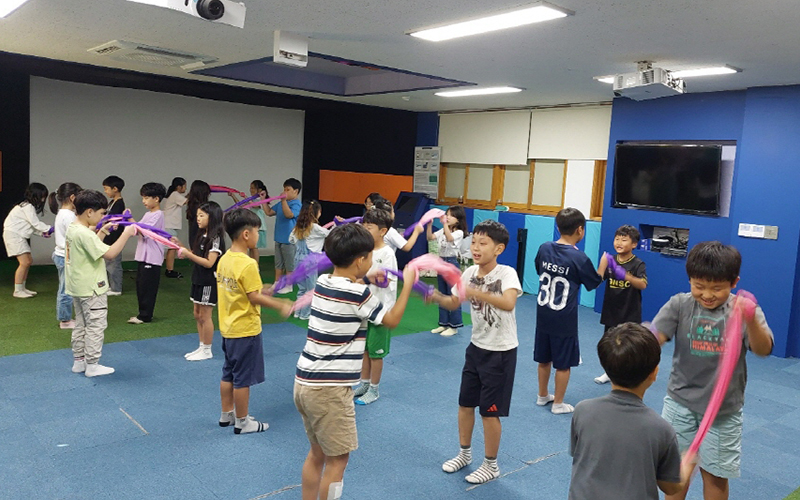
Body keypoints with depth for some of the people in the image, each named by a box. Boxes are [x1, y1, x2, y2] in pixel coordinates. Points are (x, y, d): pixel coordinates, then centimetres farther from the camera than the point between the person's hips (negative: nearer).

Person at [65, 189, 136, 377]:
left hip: (78, 287, 10)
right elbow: (109, 253, -30)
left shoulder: (72, 228, 5)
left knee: (81, 325, 19)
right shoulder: (85, 234, -25)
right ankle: (92, 365, 9)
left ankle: (78, 361, 28)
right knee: (96, 326, 1)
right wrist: (126, 234, -24)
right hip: (91, 289, -10)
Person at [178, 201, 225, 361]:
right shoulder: (203, 236, 10)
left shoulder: (215, 238, -18)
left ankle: (207, 351, 12)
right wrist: (182, 247, 0)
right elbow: (196, 255, 12)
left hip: (209, 282, -9)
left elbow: (209, 263, -23)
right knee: (197, 315, 15)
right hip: (199, 280, 9)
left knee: (205, 316, 0)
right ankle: (202, 347, 26)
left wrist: (188, 255, -25)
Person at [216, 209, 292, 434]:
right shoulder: (248, 265, -24)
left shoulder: (224, 259, 3)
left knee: (229, 373, 20)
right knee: (243, 377, 4)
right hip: (246, 330, -9)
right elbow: (255, 297, -23)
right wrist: (281, 306, -14)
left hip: (228, 327, 9)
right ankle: (242, 422, 17)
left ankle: (227, 415, 33)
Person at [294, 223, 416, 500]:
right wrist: (408, 283, 5)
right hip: (329, 389, -8)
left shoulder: (323, 282, 5)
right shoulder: (358, 294, -16)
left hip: (305, 383, 8)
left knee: (317, 454, 21)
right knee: (337, 460, 6)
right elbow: (392, 320, -2)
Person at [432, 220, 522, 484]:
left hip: (501, 352, -6)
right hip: (476, 346, 6)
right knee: (465, 402, 16)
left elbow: (509, 304, -40)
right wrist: (437, 297, -19)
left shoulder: (507, 273, -21)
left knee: (489, 410, 2)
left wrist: (476, 293, -51)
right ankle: (464, 454, 38)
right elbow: (453, 304, 2)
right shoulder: (470, 273, -4)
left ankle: (491, 465, 24)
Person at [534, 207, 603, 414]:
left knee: (544, 359, 19)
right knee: (563, 364, 10)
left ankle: (542, 396, 34)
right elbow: (594, 283, -2)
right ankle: (558, 404, 21)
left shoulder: (544, 248, -4)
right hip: (564, 320, -5)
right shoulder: (579, 258, -18)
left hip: (543, 315, 5)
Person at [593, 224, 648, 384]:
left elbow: (642, 284, -27)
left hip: (630, 313, -4)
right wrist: (603, 263, -29)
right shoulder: (610, 261, 0)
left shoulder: (638, 264, -11)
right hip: (611, 311, 4)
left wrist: (625, 275, -43)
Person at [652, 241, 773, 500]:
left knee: (715, 474, 13)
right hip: (680, 401, 0)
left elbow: (763, 350, -24)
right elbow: (654, 339, -19)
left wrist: (751, 321, -44)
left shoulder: (743, 310, -9)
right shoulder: (680, 305, -8)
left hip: (724, 408, 0)